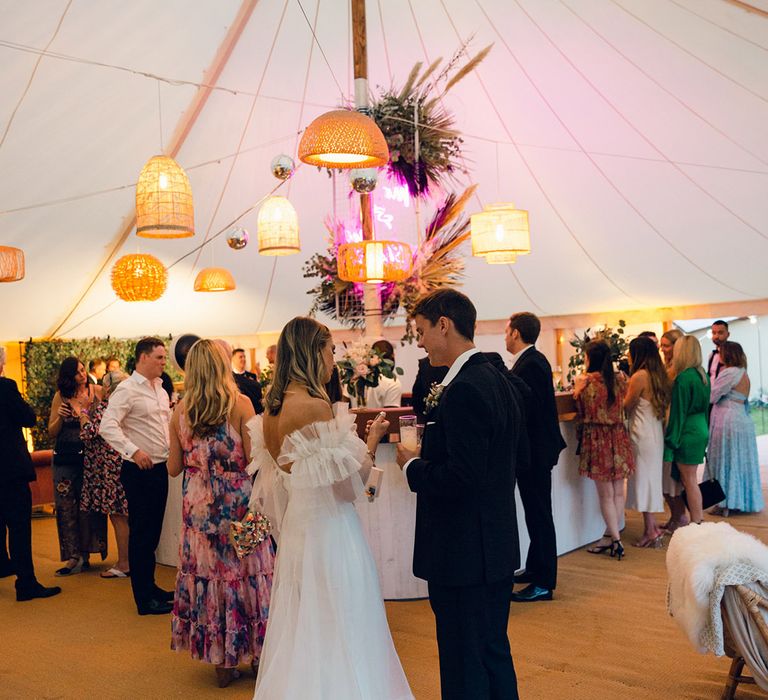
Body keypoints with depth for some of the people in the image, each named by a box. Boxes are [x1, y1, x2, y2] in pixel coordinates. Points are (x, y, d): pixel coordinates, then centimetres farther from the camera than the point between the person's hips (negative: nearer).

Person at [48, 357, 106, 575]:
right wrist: (60, 417, -11)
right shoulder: (61, 396, 3)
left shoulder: (98, 391, 2)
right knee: (66, 507, -1)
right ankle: (74, 556, 6)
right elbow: (52, 432, 6)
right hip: (66, 458, 1)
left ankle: (84, 555, 15)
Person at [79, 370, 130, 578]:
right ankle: (127, 560, 19)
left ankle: (123, 564, 2)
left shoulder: (103, 406, -13)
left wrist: (82, 412, -3)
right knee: (122, 515, 13)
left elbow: (88, 433, -19)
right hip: (123, 462, 8)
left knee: (117, 516, -3)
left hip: (109, 465, -8)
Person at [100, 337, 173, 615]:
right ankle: (145, 600, 8)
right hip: (139, 471, -8)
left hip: (160, 468, 8)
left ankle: (150, 585, 30)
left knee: (153, 531, 17)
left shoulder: (160, 390, 13)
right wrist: (134, 451, -30)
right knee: (141, 533, 0)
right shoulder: (127, 389, -13)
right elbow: (108, 426, -22)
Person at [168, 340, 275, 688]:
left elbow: (174, 468, 4)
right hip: (237, 500, -3)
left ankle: (221, 662, 21)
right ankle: (257, 655, 20)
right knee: (247, 572, 9)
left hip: (198, 505, 3)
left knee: (207, 572, 11)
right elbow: (254, 458, -12)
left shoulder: (180, 410, 0)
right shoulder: (240, 403, -9)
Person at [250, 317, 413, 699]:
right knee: (337, 635, 4)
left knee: (302, 631, 19)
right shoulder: (314, 406, -20)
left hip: (295, 529, 9)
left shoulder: (271, 409, 5)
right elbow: (349, 481, -18)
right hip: (329, 530, -9)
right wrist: (373, 438, -4)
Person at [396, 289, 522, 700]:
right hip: (497, 547, 10)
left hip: (464, 554, -10)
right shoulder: (496, 380, 9)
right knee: (495, 655, 22)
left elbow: (461, 477, -27)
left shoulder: (463, 390, -21)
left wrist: (413, 467, -11)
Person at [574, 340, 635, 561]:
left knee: (606, 494, 3)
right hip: (618, 437, 5)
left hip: (597, 438, -5)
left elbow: (583, 412, -2)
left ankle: (616, 540, 4)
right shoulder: (620, 380, 2)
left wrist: (578, 388, 11)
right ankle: (611, 535, 20)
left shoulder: (588, 381, -12)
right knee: (618, 491, 12)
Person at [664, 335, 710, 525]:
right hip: (701, 430, 8)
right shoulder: (703, 375, 8)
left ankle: (696, 524, 6)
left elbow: (677, 412, -16)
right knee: (689, 479, 15)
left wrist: (671, 440, -10)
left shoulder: (683, 378, -17)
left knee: (689, 480, 0)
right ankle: (699, 519, 19)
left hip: (688, 433, -8)